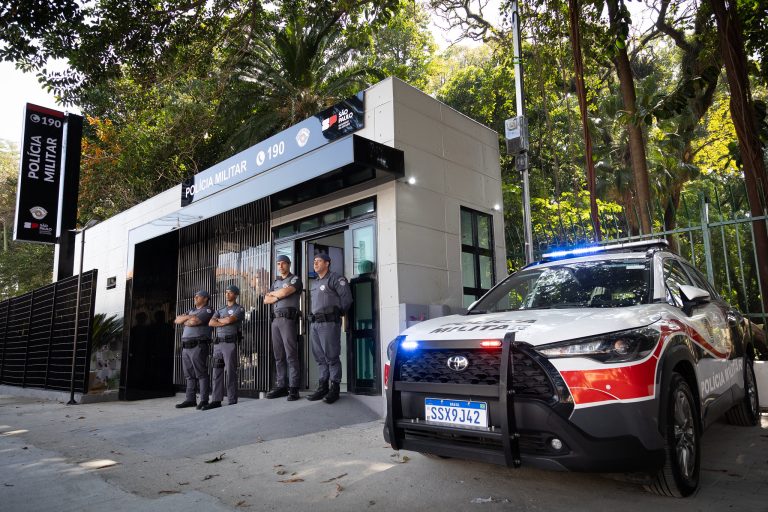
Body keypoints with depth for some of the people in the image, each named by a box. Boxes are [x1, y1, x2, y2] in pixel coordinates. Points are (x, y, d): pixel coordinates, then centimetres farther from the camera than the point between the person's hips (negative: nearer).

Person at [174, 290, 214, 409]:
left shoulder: (208, 311, 0)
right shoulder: (191, 311, 25)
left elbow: (194, 321, -15)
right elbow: (177, 320, 13)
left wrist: (185, 322, 5)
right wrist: (188, 317, -4)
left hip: (198, 346, -8)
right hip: (186, 346, 8)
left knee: (201, 374, -7)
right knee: (189, 375, 8)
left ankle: (204, 401, -7)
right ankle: (190, 400, 12)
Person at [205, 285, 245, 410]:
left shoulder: (239, 309, 4)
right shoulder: (220, 310, 22)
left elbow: (230, 319, -14)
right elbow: (211, 323, 5)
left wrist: (219, 320, 4)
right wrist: (225, 322, -6)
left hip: (230, 342, -6)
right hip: (218, 343, 6)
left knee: (231, 373, -6)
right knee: (217, 372, 4)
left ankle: (232, 402, -3)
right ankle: (216, 401, 6)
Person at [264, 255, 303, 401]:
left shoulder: (295, 279, 3)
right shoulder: (276, 282, 24)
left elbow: (285, 292, -14)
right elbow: (266, 300, 15)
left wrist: (273, 293, 6)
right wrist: (278, 296, -4)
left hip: (288, 318, -7)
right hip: (275, 319, 7)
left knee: (291, 354, -9)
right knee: (278, 355, 5)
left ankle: (293, 388, -10)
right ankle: (281, 386, 8)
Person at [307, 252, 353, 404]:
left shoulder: (335, 279, -4)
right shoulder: (315, 283, 22)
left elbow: (347, 298, -9)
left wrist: (337, 313, -2)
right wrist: (314, 318, 15)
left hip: (329, 323, -8)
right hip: (314, 323, 8)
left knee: (332, 357, -5)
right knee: (320, 357, 10)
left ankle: (334, 388, 1)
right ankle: (323, 386, 17)